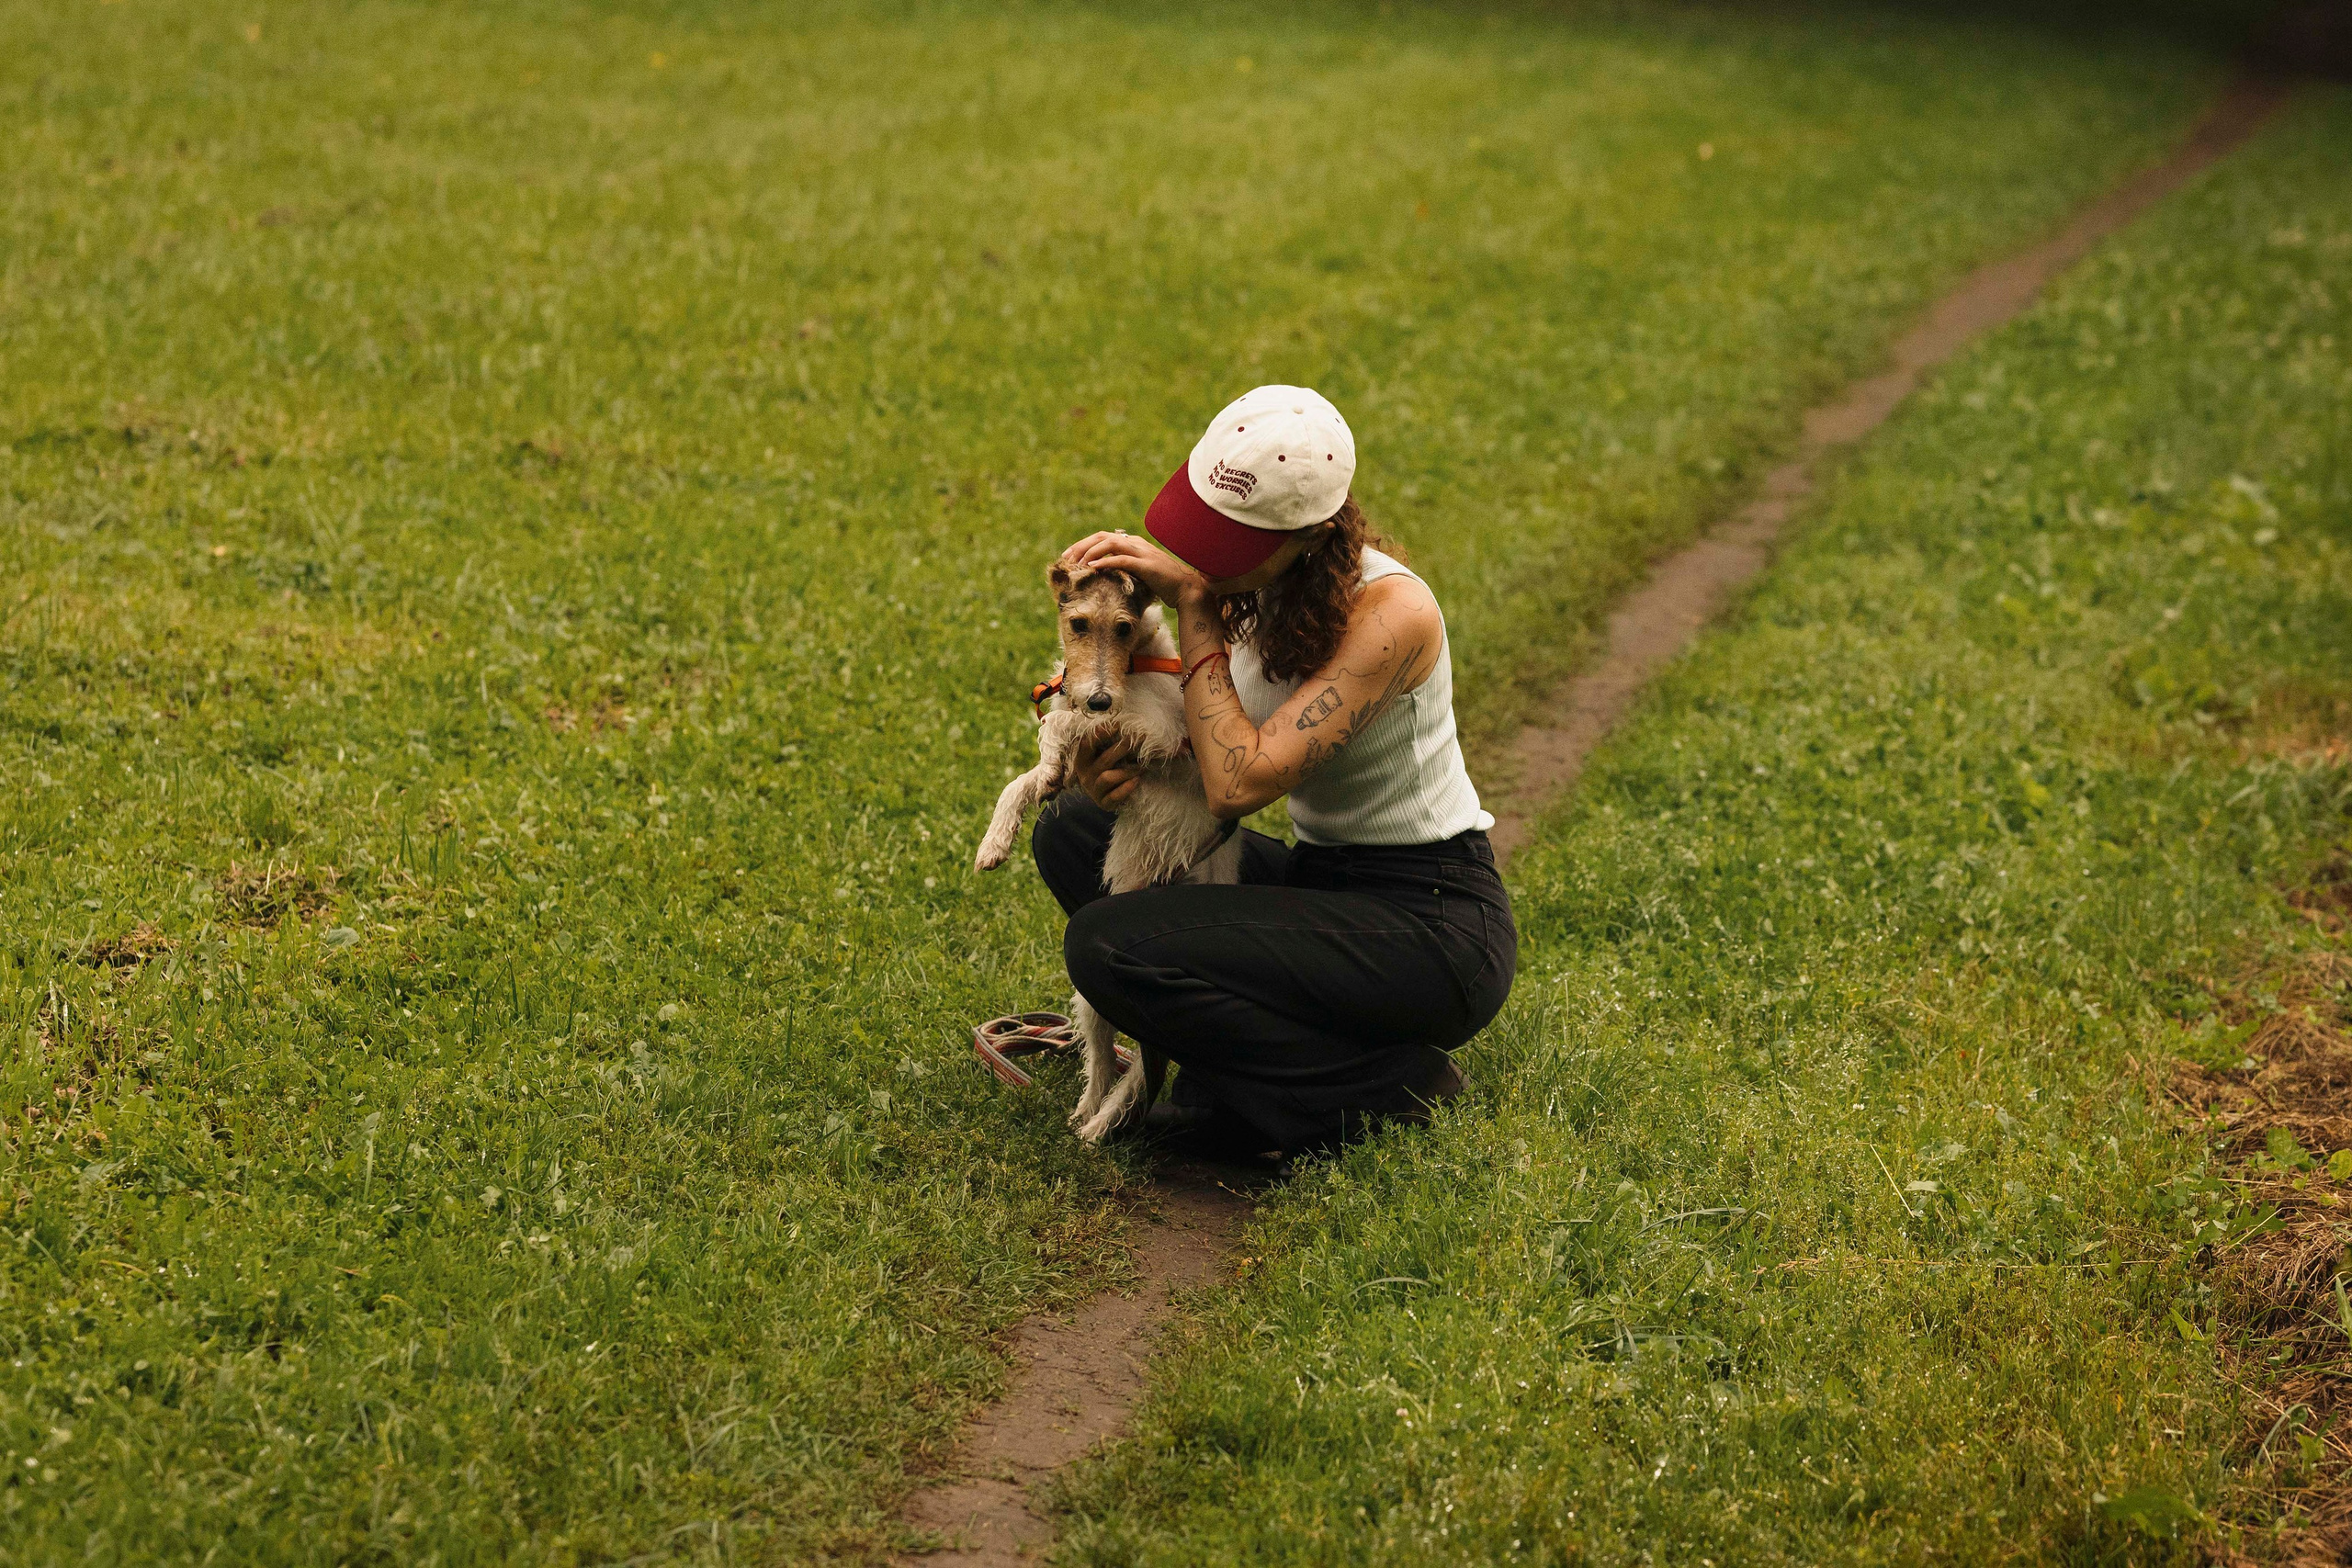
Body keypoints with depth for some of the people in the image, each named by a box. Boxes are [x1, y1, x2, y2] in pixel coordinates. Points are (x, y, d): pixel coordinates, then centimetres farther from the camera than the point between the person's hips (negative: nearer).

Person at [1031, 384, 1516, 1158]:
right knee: (1072, 828, 3)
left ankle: (1387, 1080, -8)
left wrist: (1195, 606, -24)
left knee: (1108, 943, -21)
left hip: (1434, 925, -9)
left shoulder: (1391, 613, -24)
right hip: (1324, 880, 9)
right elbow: (1212, 747, 8)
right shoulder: (1258, 585, 0)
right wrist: (1111, 765, -14)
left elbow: (1239, 782, -30)